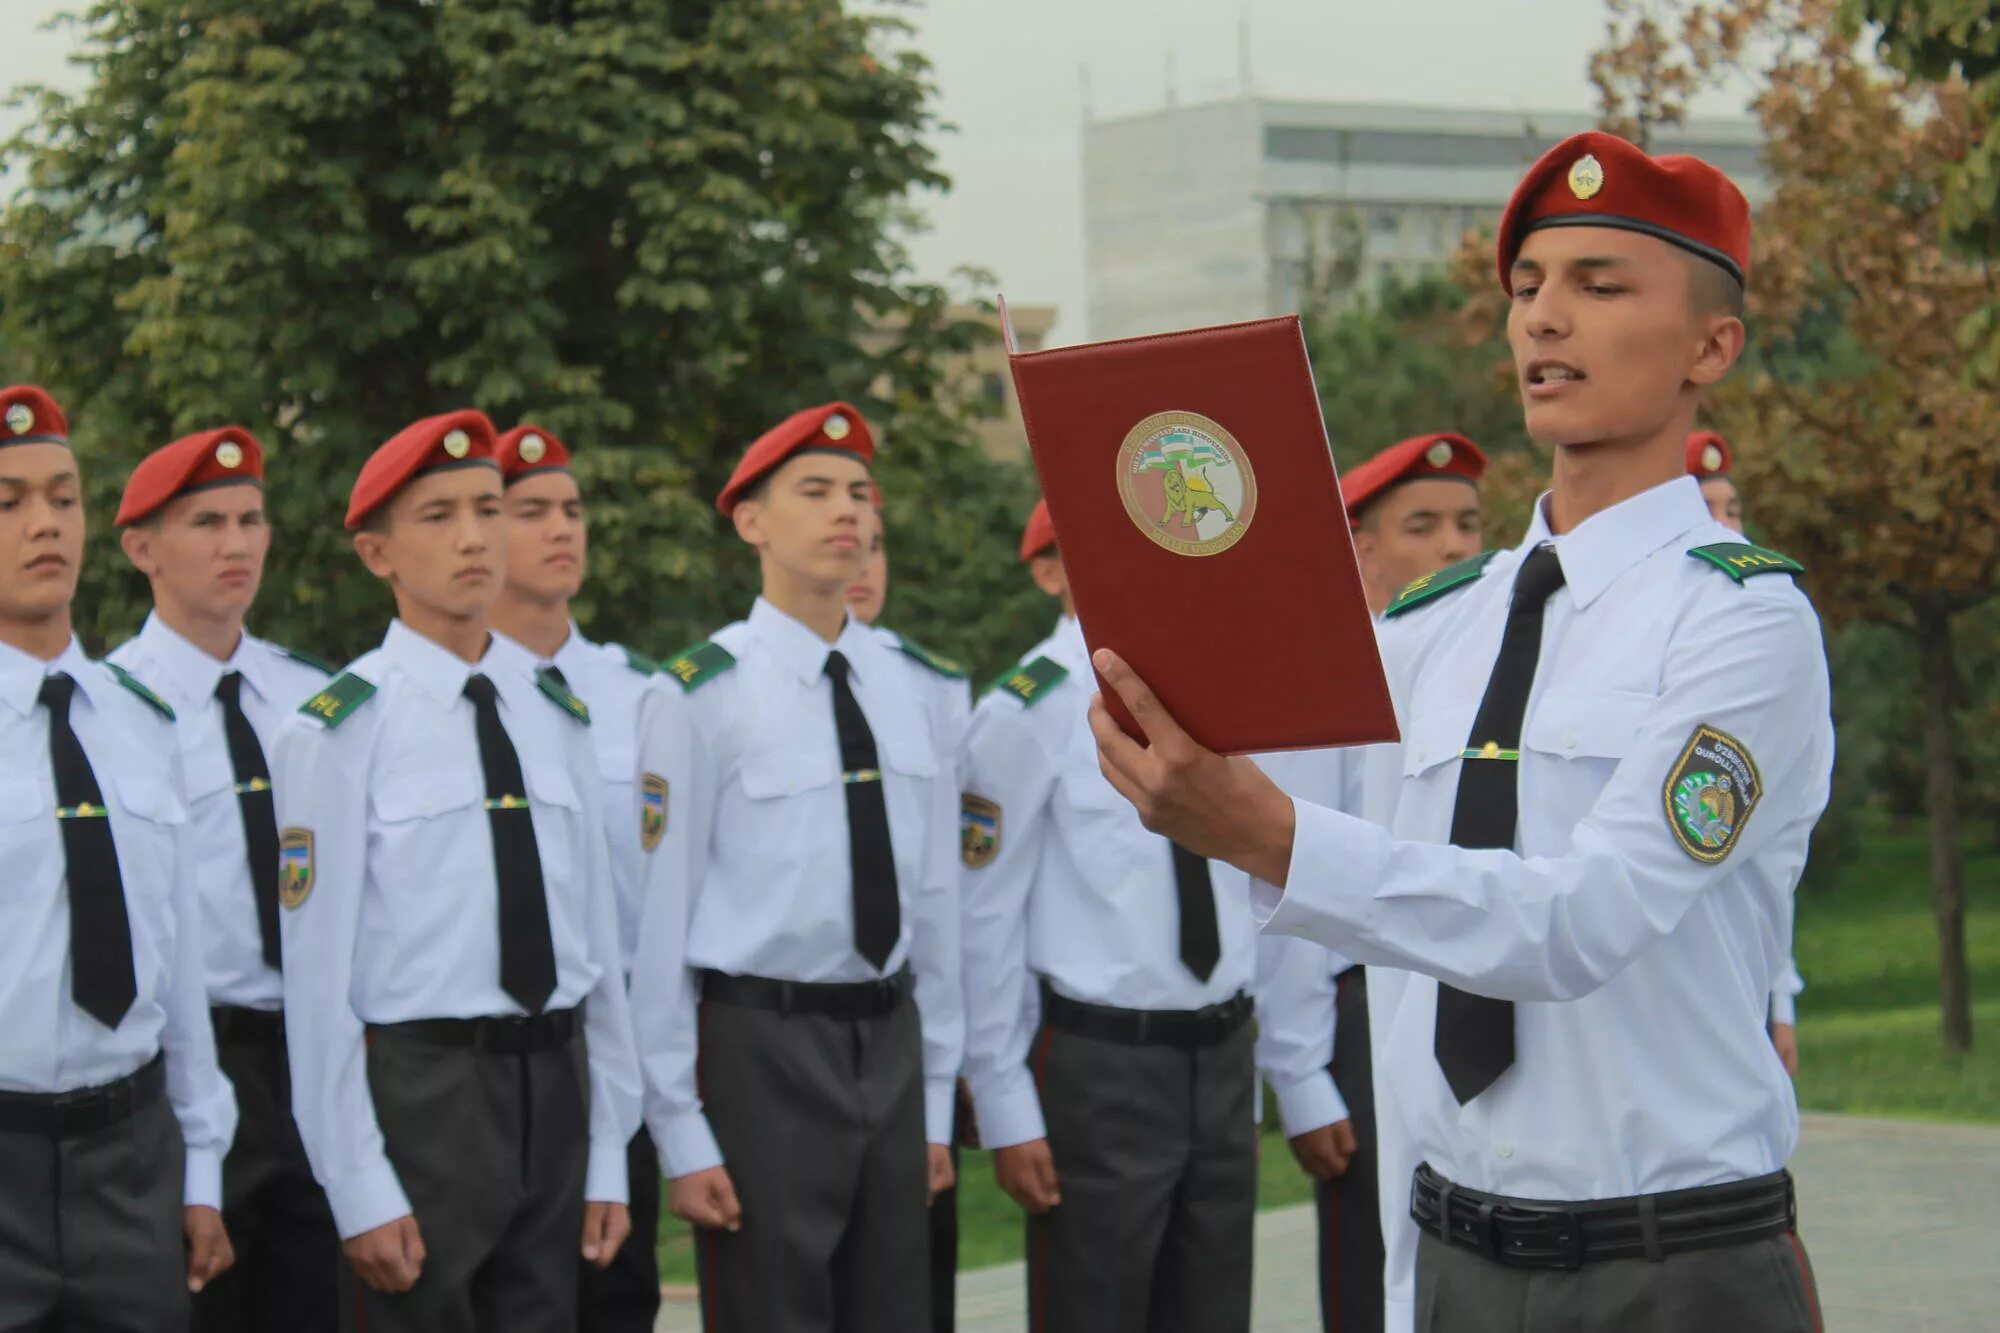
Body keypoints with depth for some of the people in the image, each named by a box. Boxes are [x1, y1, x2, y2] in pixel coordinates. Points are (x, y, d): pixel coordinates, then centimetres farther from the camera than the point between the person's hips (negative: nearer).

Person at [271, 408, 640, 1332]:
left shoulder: (556, 717, 10)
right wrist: (360, 1192, -12)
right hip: (423, 1085, -5)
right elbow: (317, 981, -9)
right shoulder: (336, 734, -7)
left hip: (555, 1081, 5)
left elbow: (598, 943, 11)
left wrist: (609, 1157, 8)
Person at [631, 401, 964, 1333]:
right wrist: (681, 1134, -10)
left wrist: (936, 1104, 11)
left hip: (890, 1044, 5)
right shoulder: (698, 697, -10)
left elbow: (934, 902, 12)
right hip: (762, 1046, -5)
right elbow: (660, 924, -9)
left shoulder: (909, 689, 8)